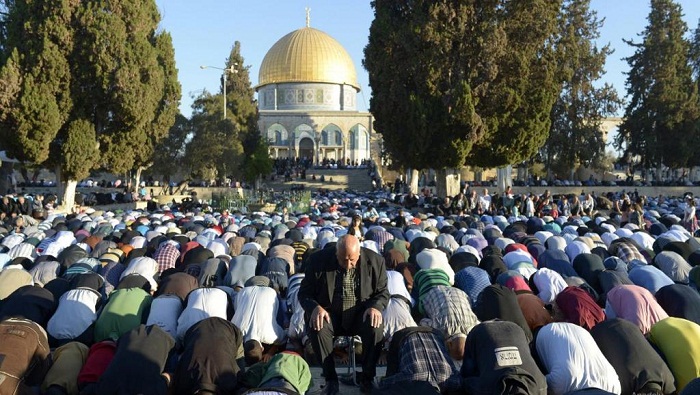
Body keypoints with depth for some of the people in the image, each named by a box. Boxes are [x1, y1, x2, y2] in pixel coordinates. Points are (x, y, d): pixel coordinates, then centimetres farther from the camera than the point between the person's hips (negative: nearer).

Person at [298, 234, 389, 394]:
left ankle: (367, 378, -8)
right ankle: (331, 378, -11)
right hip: (331, 314, 0)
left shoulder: (375, 261, -7)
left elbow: (382, 292, 4)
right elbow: (305, 293, -3)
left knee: (375, 327, -30)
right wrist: (315, 307, -25)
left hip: (361, 314, 0)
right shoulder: (318, 260, -10)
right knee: (316, 328, -31)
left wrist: (376, 307, -19)